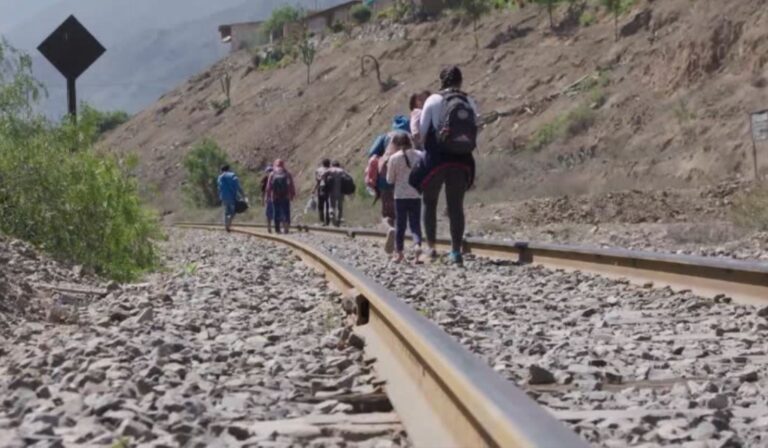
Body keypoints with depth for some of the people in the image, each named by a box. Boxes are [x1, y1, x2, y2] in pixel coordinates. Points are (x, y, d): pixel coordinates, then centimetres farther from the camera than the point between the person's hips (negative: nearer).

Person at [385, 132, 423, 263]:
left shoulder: (394, 158, -7)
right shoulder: (419, 155, 0)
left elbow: (390, 179, -2)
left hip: (400, 195, -2)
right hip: (416, 195, 2)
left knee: (400, 224, 7)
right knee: (415, 223, 6)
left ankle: (399, 252, 9)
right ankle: (418, 244, -18)